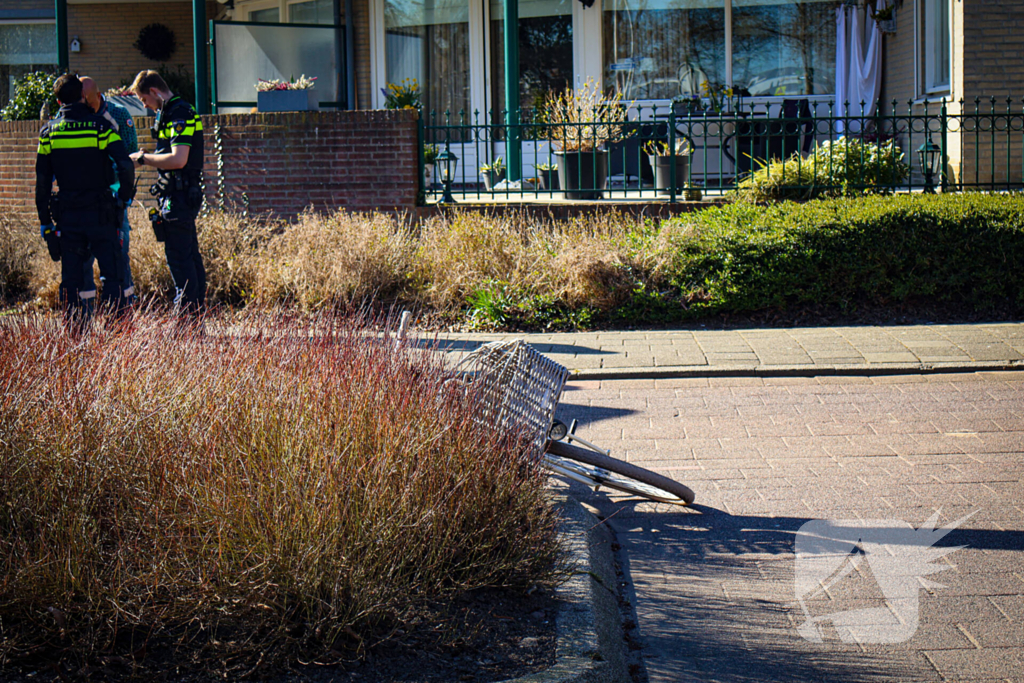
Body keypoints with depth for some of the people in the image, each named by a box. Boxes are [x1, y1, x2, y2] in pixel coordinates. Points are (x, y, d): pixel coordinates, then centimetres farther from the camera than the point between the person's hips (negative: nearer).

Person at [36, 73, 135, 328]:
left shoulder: (49, 132, 3)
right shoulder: (100, 126, -4)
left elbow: (42, 181, 3)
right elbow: (126, 166, -13)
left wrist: (45, 221, 9)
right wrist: (124, 195, 4)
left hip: (67, 215, 2)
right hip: (101, 212, -2)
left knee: (71, 277, 8)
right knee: (112, 272, 4)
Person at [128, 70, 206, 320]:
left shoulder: (178, 115, -16)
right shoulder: (179, 110, 16)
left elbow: (178, 159, -26)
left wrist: (143, 158, -15)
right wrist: (150, 158, 11)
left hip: (179, 196, -11)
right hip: (186, 195, 11)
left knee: (178, 256, -8)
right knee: (191, 255, 13)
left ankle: (186, 313, -6)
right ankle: (197, 311, 19)